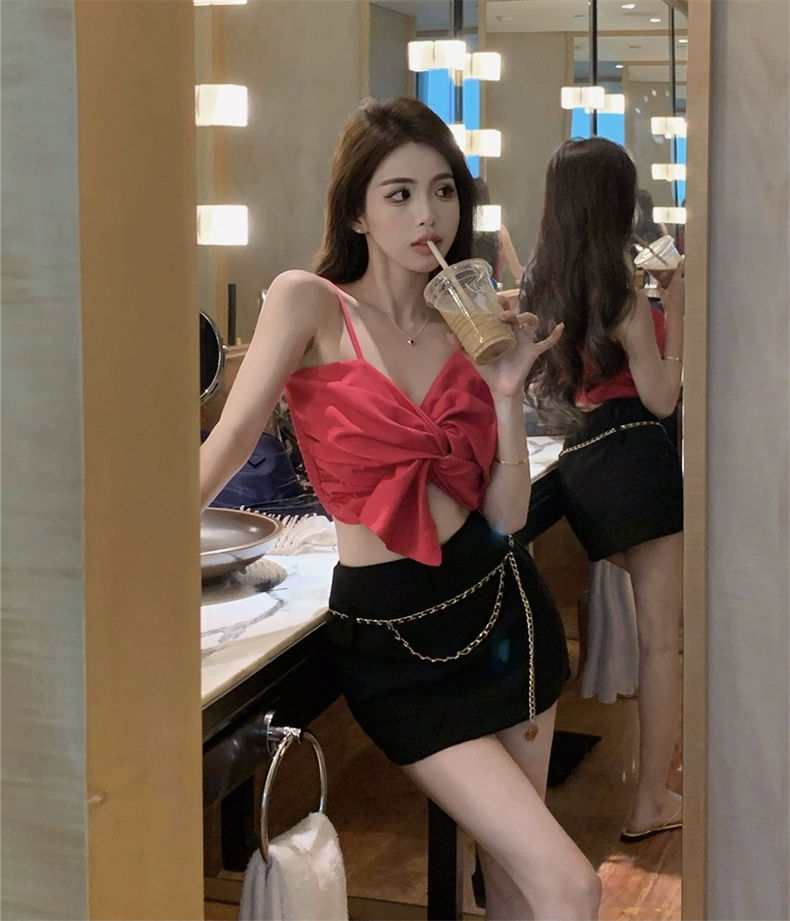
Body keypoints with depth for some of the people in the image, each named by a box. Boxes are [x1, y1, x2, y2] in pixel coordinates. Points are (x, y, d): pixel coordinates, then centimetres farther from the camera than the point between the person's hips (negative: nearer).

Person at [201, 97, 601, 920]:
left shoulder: (466, 330, 6)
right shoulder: (308, 302, -8)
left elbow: (507, 516, 2)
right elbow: (230, 442, -8)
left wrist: (507, 392, -9)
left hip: (498, 606, 5)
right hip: (389, 636, -5)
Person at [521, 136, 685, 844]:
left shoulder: (546, 284, 9)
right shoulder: (620, 289, -12)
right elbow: (662, 396, -13)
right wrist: (675, 309, -9)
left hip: (581, 465, 8)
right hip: (637, 460, -8)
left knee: (641, 620, 23)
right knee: (663, 637, -1)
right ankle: (652, 800, 3)